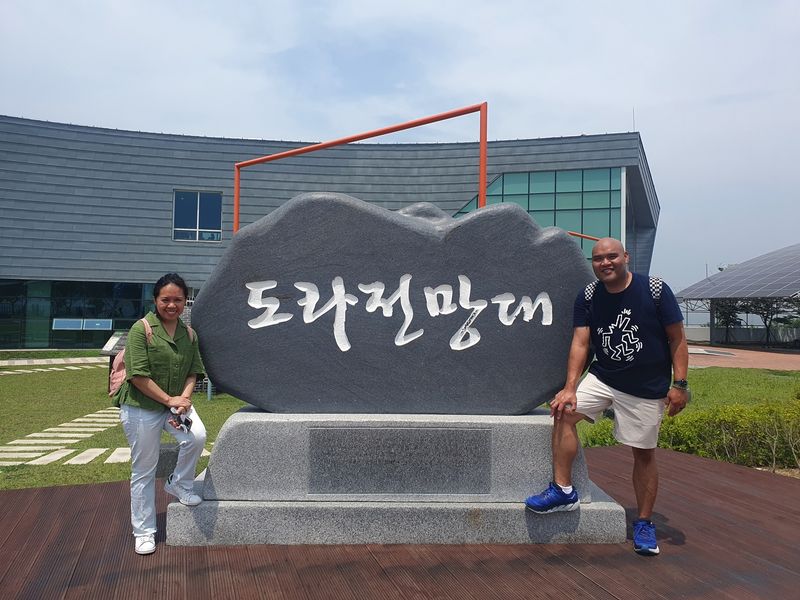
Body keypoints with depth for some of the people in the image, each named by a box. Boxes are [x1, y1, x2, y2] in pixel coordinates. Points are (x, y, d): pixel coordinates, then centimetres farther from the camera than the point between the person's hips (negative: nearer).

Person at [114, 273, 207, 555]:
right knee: (144, 470, 5)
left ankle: (179, 484, 6)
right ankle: (144, 532, 22)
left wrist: (184, 397, -12)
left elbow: (193, 371, 6)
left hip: (177, 402, 4)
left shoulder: (189, 334, 3)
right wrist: (169, 400, -17)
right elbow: (138, 375, -18)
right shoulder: (141, 329, -14)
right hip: (141, 407, -4)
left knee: (196, 436, -24)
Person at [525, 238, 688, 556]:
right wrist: (570, 387, -17)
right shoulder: (588, 296, -3)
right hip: (602, 378, 3)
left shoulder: (655, 290, -12)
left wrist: (679, 384, -11)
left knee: (643, 454, 5)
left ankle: (644, 523, 24)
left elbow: (677, 339, -7)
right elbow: (580, 342, -8)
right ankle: (563, 491, -3)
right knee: (563, 413, -15)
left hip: (647, 388, -3)